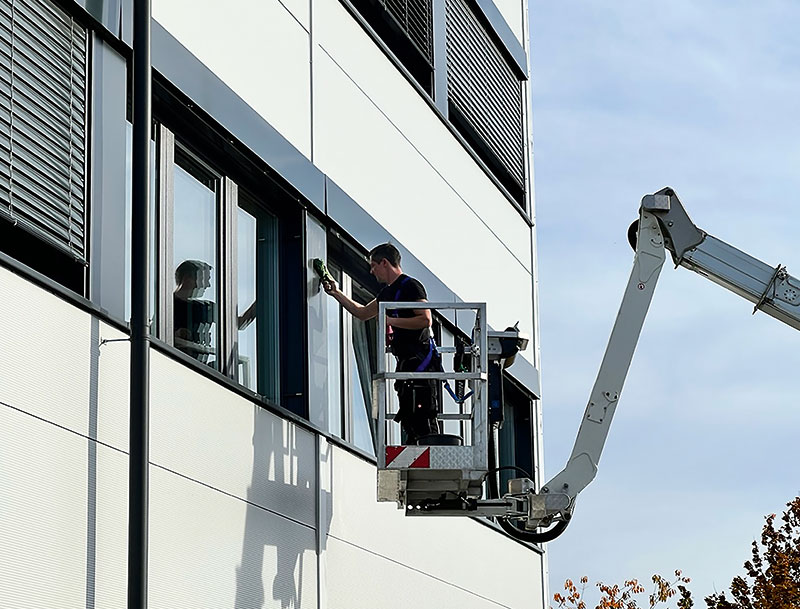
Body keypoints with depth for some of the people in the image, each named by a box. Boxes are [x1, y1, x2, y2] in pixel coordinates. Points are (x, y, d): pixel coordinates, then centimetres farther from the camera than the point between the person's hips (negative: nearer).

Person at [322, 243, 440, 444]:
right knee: (408, 420, 8)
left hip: (420, 360, -10)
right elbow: (363, 313, 34)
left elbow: (425, 320, -20)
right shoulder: (388, 292, 20)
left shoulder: (411, 286, -9)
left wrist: (391, 321, -18)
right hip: (406, 362, 10)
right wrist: (337, 294, 33)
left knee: (423, 419, -14)